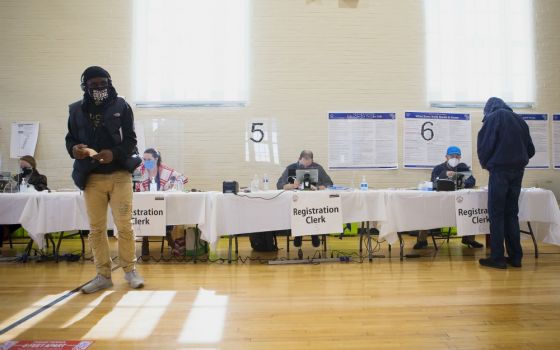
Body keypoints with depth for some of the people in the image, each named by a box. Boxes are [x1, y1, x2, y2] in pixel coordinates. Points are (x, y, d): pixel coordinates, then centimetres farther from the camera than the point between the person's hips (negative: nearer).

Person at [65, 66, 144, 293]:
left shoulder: (121, 107, 2)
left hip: (119, 175, -2)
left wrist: (114, 153, -20)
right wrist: (74, 149, -11)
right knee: (96, 228, 7)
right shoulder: (77, 110, 8)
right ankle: (103, 275, 19)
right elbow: (70, 139, 12)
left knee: (124, 225, -1)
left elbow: (130, 140, -2)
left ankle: (130, 270, 16)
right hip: (91, 177, 3)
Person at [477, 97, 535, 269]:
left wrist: (485, 163, 7)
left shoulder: (493, 117, -2)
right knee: (511, 213, 10)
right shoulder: (519, 119, 16)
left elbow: (484, 144, -10)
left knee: (496, 214, -3)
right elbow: (530, 149, 15)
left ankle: (497, 258, -2)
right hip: (518, 171, 6)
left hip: (499, 170, -6)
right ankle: (515, 257, 11)